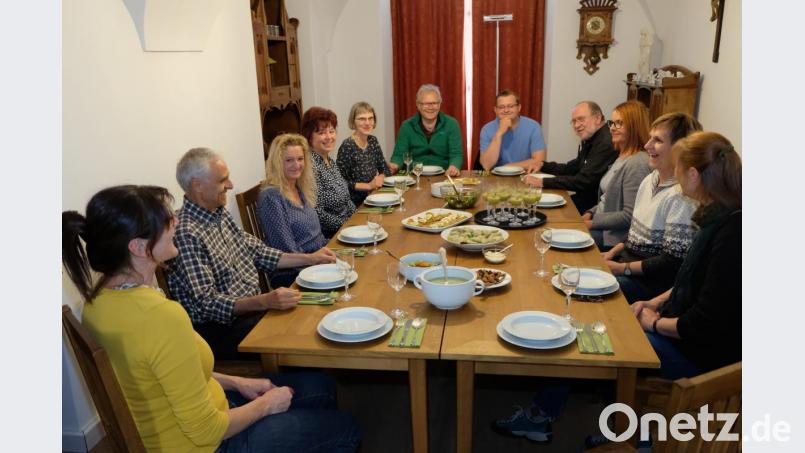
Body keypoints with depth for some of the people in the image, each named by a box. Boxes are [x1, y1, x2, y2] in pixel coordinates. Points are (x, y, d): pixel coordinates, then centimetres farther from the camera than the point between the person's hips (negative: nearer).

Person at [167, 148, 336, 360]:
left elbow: (257, 252, 15)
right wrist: (264, 301, -35)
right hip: (222, 327, -8)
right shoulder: (186, 234, -21)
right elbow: (206, 304, -23)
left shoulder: (220, 213, 8)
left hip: (253, 308, 8)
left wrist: (310, 258, 9)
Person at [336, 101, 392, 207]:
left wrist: (380, 178, -7)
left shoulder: (373, 141, 6)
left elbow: (385, 169, 14)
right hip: (356, 204, -6)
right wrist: (368, 185, -16)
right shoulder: (347, 146, -14)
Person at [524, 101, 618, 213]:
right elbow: (571, 169, 21)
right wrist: (542, 165, 6)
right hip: (585, 197, 9)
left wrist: (543, 182, -22)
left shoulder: (606, 143, -21)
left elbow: (583, 181, -24)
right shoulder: (590, 140, 12)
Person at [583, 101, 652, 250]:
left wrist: (592, 223, -16)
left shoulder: (637, 163, -19)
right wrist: (589, 214, 3)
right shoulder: (622, 157, 12)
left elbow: (629, 215, -22)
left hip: (614, 238, -8)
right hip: (603, 228, 8)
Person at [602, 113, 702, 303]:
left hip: (652, 281, -8)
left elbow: (673, 262, -20)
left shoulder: (681, 196, -21)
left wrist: (623, 268, -17)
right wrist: (613, 253, 5)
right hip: (628, 261, 8)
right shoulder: (649, 180, 8)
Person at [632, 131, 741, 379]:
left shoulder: (731, 232, -26)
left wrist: (655, 323, -9)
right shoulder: (718, 218, 2)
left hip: (702, 355, -8)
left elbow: (705, 325, -23)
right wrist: (656, 303, 6)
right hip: (683, 330, 8)